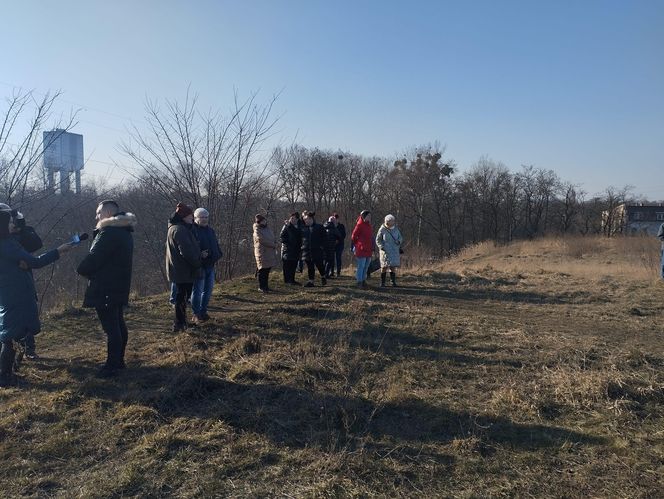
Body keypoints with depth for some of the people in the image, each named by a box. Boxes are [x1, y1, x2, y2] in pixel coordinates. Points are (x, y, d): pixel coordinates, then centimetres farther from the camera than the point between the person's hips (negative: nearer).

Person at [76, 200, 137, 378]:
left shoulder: (108, 233, -19)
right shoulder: (124, 232, 14)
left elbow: (93, 259, -21)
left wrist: (81, 269, -2)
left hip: (105, 290, -10)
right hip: (119, 288, 10)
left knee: (111, 328, -3)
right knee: (119, 325, 17)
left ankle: (112, 366, 5)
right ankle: (119, 360, 28)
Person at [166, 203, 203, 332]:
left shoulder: (176, 228, 14)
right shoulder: (180, 230, -20)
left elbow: (190, 247, 18)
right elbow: (187, 251, -25)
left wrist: (200, 254, 4)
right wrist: (198, 262, -11)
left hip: (179, 270, 10)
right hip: (184, 271, -10)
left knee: (182, 295, 18)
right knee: (183, 296, -2)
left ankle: (181, 322, 28)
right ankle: (180, 324, 6)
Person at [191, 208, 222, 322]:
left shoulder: (210, 230, 15)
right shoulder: (192, 230, -10)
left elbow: (216, 245, 22)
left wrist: (218, 255, 8)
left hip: (210, 265, 8)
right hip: (199, 265, -8)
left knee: (208, 289, 13)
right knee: (198, 290, -1)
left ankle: (203, 311, 25)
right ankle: (196, 314, 9)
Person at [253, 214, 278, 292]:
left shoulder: (268, 229, 16)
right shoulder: (257, 230, -8)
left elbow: (274, 238, 20)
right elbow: (262, 240, -19)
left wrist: (274, 244, -2)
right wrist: (273, 245, -14)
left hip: (270, 253, 7)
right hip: (262, 253, -7)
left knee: (267, 271, 11)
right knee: (262, 271, -2)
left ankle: (265, 286, 21)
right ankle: (261, 287, 6)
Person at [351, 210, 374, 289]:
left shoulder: (369, 225, 14)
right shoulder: (359, 225, -10)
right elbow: (353, 236, -7)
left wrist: (372, 248, 15)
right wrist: (357, 245, 2)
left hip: (368, 250, 8)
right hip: (361, 250, -8)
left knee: (366, 267, 13)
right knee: (361, 266, -4)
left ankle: (363, 281, 22)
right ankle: (359, 282, 3)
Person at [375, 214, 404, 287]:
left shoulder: (396, 229, 4)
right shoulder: (382, 229, -6)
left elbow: (401, 238, 12)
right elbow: (378, 240, 0)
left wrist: (399, 241, -11)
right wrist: (381, 247, -15)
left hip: (394, 251, 3)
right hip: (385, 251, -3)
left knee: (393, 266, 1)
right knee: (384, 266, 0)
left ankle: (393, 282, 8)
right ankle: (382, 282, 7)